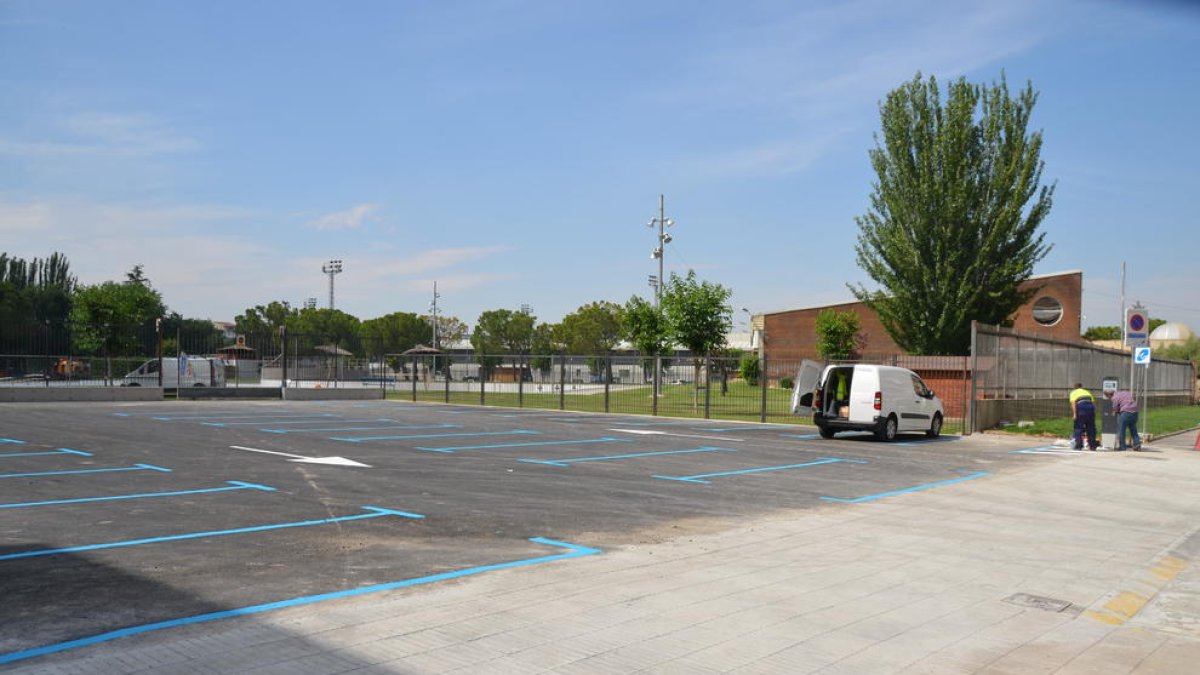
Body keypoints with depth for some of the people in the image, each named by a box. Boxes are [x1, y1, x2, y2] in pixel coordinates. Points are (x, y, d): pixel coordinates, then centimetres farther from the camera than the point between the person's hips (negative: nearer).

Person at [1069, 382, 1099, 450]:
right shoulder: (1087, 392, 29)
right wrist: (1093, 412, 20)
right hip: (1090, 407, 4)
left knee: (1078, 428, 4)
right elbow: (1093, 402, 18)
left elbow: (1073, 403, -2)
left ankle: (1079, 445, 0)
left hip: (1081, 408, -4)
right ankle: (1093, 445, 16)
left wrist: (1074, 414, -8)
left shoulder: (1074, 393, 15)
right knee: (1091, 428, 13)